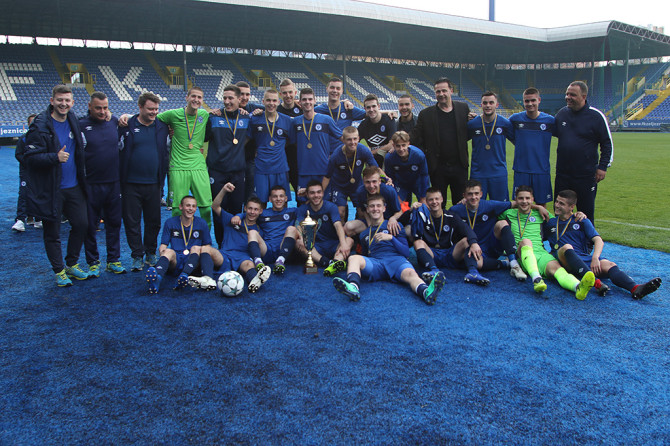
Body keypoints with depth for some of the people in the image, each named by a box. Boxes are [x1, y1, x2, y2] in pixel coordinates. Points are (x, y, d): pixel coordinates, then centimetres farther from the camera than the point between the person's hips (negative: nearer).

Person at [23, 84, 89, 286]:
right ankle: (59, 271, 20)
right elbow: (29, 157, -16)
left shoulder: (74, 121, 7)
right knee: (52, 234, 4)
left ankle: (72, 264, 29)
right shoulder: (40, 126, -12)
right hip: (50, 191, -6)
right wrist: (55, 157, -30)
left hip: (74, 187, 6)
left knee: (81, 224, 10)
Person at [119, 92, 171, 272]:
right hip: (131, 184, -2)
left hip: (154, 183, 2)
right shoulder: (127, 126, -2)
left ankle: (151, 253, 26)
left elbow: (166, 151, 15)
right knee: (132, 221, 3)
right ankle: (137, 256, 15)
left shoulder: (162, 127, 7)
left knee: (154, 221, 10)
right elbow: (119, 149, 4)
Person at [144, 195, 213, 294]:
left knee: (196, 248, -30)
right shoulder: (170, 222, 12)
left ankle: (184, 276, -57)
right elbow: (163, 245, 10)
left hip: (193, 261, 0)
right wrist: (162, 250, -14)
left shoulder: (202, 223, 13)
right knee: (169, 251, -32)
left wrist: (202, 249, -8)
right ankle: (157, 277, -65)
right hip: (175, 262, 0)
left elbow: (207, 246, 16)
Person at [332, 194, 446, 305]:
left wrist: (391, 238, -1)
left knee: (410, 273, -37)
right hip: (374, 262, 2)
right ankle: (353, 288, -62)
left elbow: (406, 252, 12)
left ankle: (426, 292, -70)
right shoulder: (364, 234, 32)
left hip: (396, 259, -1)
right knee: (354, 258, -31)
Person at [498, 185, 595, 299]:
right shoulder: (509, 214, 22)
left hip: (541, 252, 2)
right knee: (526, 241, -37)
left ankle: (578, 287, -63)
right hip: (520, 254, -2)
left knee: (555, 266, -31)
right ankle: (536, 279, -59)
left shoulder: (539, 214, 26)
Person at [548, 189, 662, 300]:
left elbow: (598, 241, 3)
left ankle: (635, 289, -55)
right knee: (566, 247, -36)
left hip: (585, 260, 2)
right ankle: (596, 282, -53)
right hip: (564, 261, -1)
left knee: (608, 265, -28)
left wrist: (595, 258, -17)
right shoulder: (549, 223, 22)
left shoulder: (582, 221, 18)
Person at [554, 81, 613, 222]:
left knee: (586, 214, 6)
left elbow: (607, 143, -2)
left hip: (586, 175, -4)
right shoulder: (561, 113, 5)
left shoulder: (596, 116, -6)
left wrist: (603, 167, -7)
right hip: (562, 174, 4)